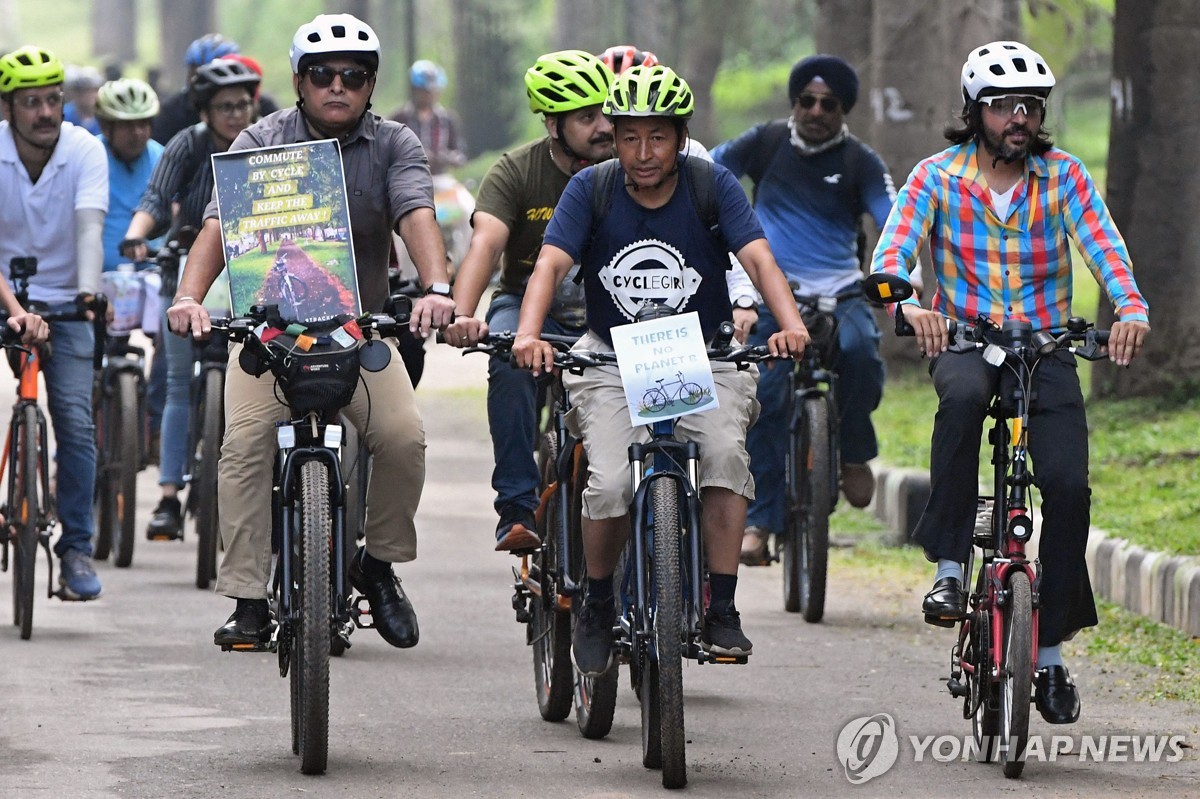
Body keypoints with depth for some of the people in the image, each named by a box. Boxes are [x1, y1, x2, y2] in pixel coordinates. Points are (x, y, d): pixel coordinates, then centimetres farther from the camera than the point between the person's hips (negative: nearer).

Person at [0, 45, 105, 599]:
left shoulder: (85, 151, -13)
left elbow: (89, 228, -26)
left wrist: (87, 293, -43)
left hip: (63, 303, 0)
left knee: (76, 423, -11)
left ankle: (77, 548, -2)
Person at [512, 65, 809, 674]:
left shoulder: (713, 186, -7)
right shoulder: (590, 189, -7)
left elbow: (758, 259, -19)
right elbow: (551, 263, -19)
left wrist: (791, 326, -39)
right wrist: (528, 335, -38)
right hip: (612, 360, 0)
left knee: (726, 451, -29)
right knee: (611, 484, -23)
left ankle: (721, 611, -21)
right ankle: (597, 606, 3)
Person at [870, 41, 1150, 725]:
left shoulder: (1063, 176, -1)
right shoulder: (939, 176, -3)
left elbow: (1104, 248, -14)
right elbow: (892, 251, -14)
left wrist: (1133, 311, -34)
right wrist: (909, 307, -37)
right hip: (964, 340, -1)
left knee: (1069, 485, -15)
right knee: (963, 397, -38)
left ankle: (1051, 653, -1)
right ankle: (950, 568, -30)